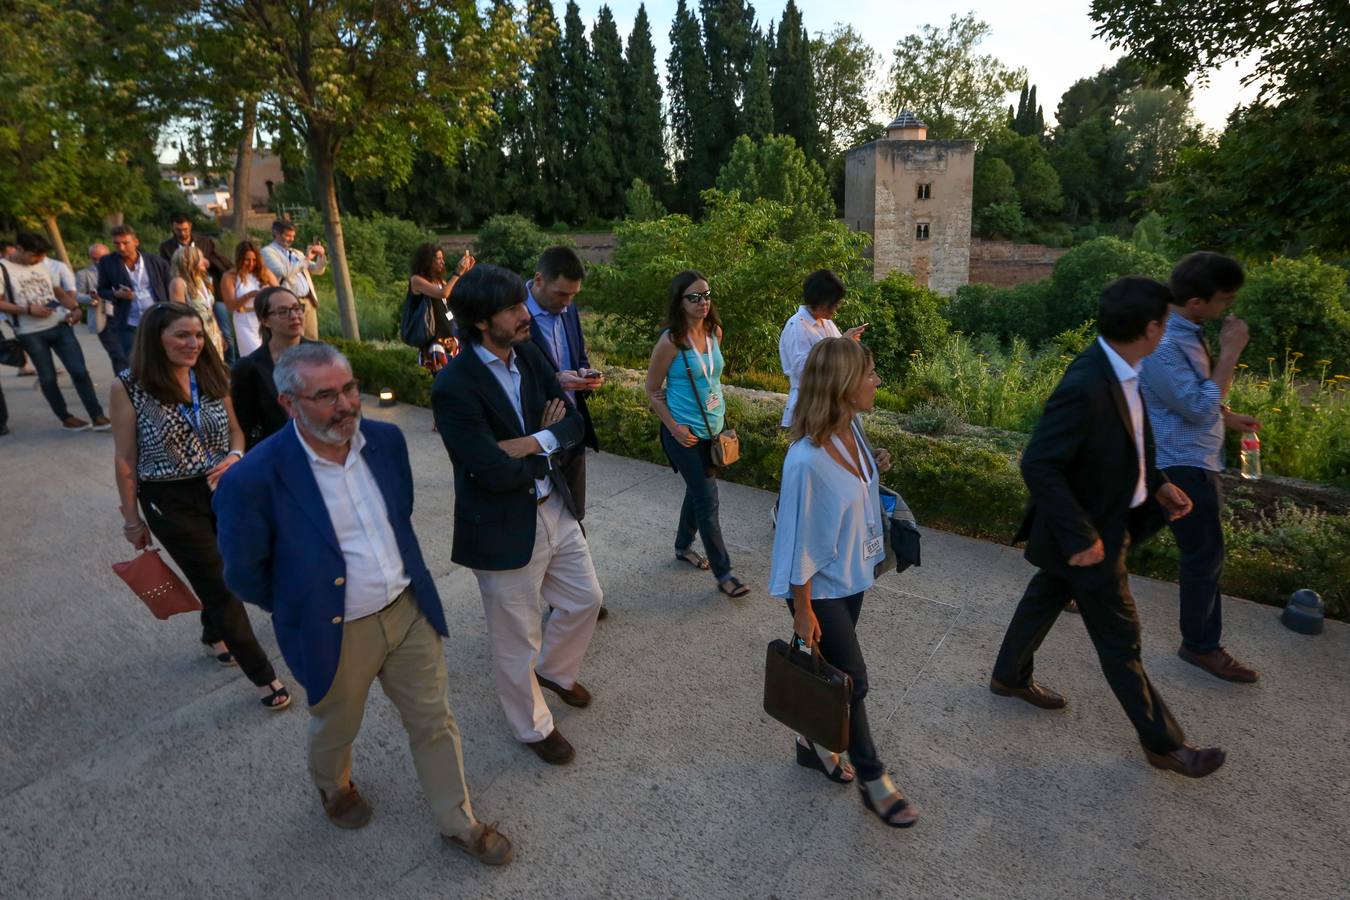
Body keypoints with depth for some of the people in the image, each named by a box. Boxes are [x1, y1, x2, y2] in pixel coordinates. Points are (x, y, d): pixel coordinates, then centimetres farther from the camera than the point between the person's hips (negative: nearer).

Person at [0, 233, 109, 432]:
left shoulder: (43, 265, 10)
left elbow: (58, 291, 17)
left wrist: (75, 307, 0)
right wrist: (28, 309, -15)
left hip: (60, 325, 3)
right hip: (31, 333, -3)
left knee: (79, 370, -4)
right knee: (47, 377, 5)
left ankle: (98, 417, -2)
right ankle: (66, 419, 16)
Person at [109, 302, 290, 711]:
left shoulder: (212, 377, -1)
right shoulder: (129, 387, -11)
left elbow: (235, 429, 10)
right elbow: (126, 459, -5)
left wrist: (234, 456, -12)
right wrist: (131, 517, -1)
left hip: (226, 490, 4)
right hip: (171, 502, -4)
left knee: (220, 574, 17)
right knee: (221, 585, 0)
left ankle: (215, 635, 49)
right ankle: (262, 674, 11)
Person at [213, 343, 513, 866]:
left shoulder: (386, 439, -9)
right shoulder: (254, 479, -24)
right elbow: (244, 574, -9)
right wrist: (298, 607, 4)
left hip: (409, 610, 4)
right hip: (335, 633, -3)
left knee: (435, 722, 16)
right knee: (335, 730, 25)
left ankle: (458, 823, 38)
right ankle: (334, 788, 60)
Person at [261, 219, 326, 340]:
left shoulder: (296, 253, 21)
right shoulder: (267, 251, 1)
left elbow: (317, 270, 24)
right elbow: (283, 272, -16)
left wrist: (321, 256, 3)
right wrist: (306, 259, -11)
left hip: (309, 301, 7)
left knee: (312, 341, 4)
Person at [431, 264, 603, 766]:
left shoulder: (528, 354, -1)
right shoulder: (454, 386, -24)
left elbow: (573, 424, -1)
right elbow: (496, 472, -27)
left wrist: (535, 442, -20)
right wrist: (548, 451, -11)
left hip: (555, 510, 7)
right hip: (504, 530, -7)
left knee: (586, 599, 22)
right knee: (517, 641, 13)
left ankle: (554, 670, 53)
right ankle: (533, 726, 40)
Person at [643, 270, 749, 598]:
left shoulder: (715, 332, 1)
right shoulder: (670, 341, -17)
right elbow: (653, 391, -9)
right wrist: (674, 427, -17)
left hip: (713, 428, 6)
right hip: (685, 433, -6)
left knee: (697, 491, 19)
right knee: (707, 500, -2)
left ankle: (683, 546, 42)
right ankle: (723, 573, 9)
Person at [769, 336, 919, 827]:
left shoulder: (852, 429, -6)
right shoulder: (807, 460, -31)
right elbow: (801, 541, -22)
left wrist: (875, 470, -3)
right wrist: (802, 611, -15)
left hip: (851, 576, 8)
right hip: (821, 587, -7)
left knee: (834, 672, 21)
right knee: (852, 679, 6)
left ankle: (814, 743, 44)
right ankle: (873, 781, 28)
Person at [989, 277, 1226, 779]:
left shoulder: (1119, 370, -3)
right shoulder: (1085, 387, -32)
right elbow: (1037, 465, -32)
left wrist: (1156, 483, 5)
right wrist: (1082, 536, -27)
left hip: (1101, 520, 9)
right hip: (1090, 534, -9)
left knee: (1045, 599, 25)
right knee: (1120, 640, 8)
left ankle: (1010, 677, 46)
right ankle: (1162, 742, 27)